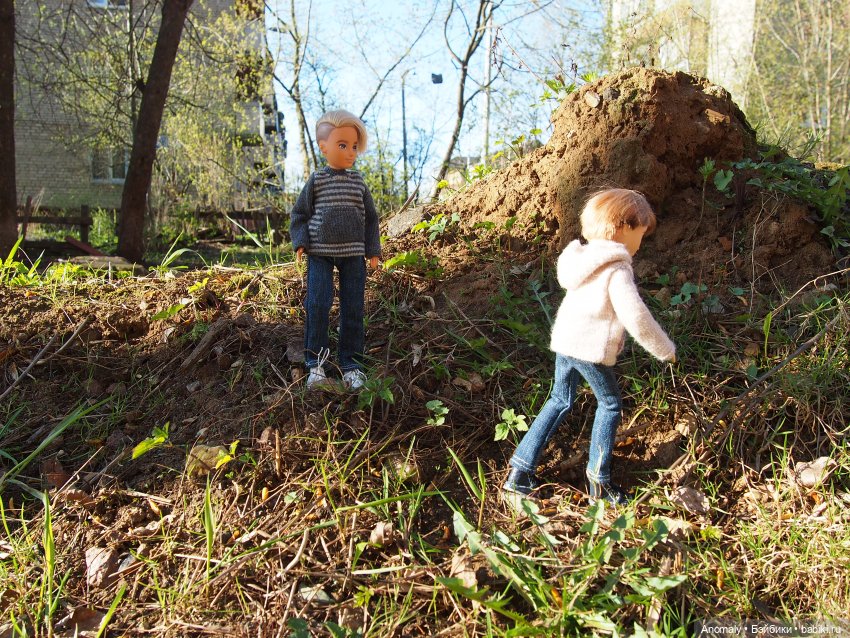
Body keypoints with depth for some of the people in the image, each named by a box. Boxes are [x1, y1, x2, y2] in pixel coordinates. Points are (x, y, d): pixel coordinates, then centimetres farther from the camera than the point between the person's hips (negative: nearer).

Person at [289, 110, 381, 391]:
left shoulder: (358, 182, 8)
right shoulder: (316, 181, 2)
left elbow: (370, 217, 13)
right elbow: (299, 214, 7)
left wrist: (373, 250, 5)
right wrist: (300, 243, -7)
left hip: (353, 254, 2)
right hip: (320, 253, -2)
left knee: (353, 309, 1)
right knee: (317, 305, -10)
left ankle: (351, 365, 9)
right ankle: (315, 364, 0)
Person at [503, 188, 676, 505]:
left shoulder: (583, 257, 9)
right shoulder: (617, 269, -16)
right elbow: (636, 317, -21)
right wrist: (665, 350, -8)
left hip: (564, 341, 7)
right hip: (592, 349, -7)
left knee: (559, 401, 20)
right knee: (610, 406, 14)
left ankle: (520, 471, 19)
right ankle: (599, 479, 21)